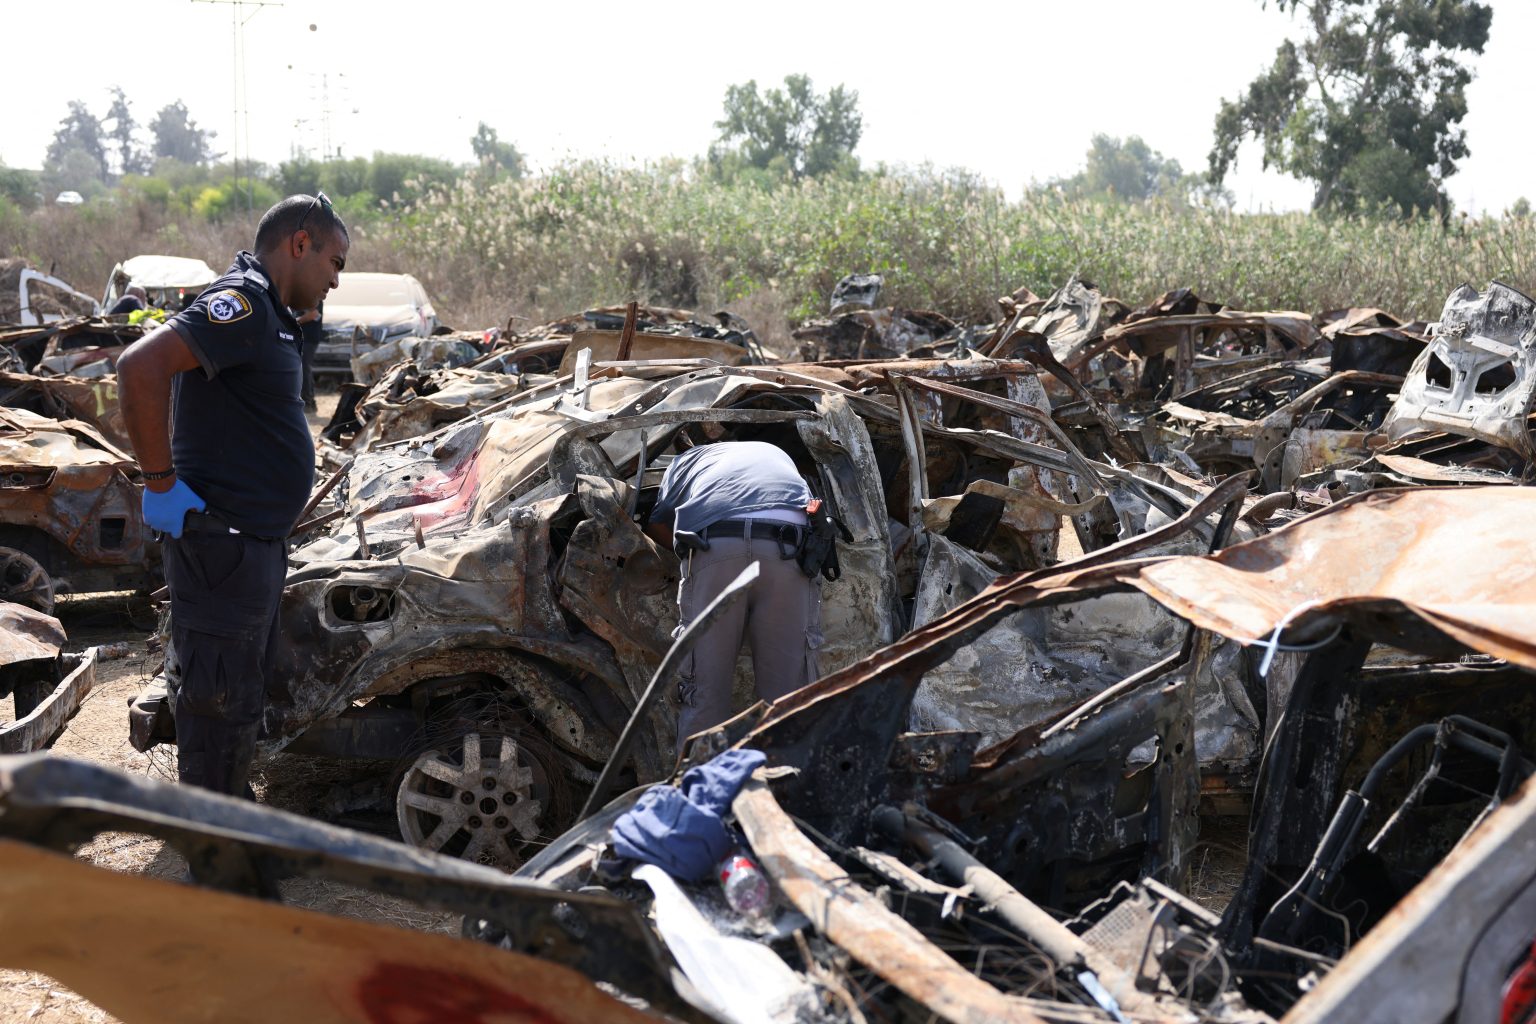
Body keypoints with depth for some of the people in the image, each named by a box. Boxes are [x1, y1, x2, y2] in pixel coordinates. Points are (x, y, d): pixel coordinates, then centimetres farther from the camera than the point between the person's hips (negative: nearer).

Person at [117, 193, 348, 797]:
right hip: (223, 547, -10)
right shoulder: (243, 301, -17)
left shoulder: (269, 313, 15)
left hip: (256, 543, 10)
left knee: (242, 701, 21)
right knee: (219, 707, 0)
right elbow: (140, 367, -30)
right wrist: (161, 484, -24)